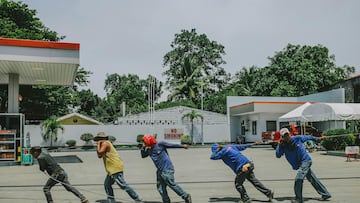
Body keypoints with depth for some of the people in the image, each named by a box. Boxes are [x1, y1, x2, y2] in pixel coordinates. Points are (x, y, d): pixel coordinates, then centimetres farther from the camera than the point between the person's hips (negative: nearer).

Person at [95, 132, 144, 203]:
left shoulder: (105, 143, -7)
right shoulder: (106, 143, 21)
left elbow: (100, 153, -21)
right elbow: (99, 156, 22)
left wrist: (98, 144, -6)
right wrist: (97, 146, 12)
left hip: (116, 168, -10)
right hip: (113, 169, 10)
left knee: (123, 185, -12)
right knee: (107, 185, 17)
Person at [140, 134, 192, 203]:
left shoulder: (160, 144, -7)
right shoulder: (149, 150, 12)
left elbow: (172, 145, -3)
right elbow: (143, 155, 25)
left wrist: (182, 146, 0)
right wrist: (143, 148, 7)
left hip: (167, 169, -8)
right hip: (160, 171, 8)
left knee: (171, 184, -13)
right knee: (160, 188, 6)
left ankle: (186, 196, -5)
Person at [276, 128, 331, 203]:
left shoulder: (297, 138, -9)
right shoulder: (283, 146, -4)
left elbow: (307, 137, 9)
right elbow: (278, 155, -16)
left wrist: (317, 139, 21)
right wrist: (279, 144, -24)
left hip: (306, 160, -5)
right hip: (299, 165, 5)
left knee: (298, 178, -18)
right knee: (313, 180, 14)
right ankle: (325, 194, 27)